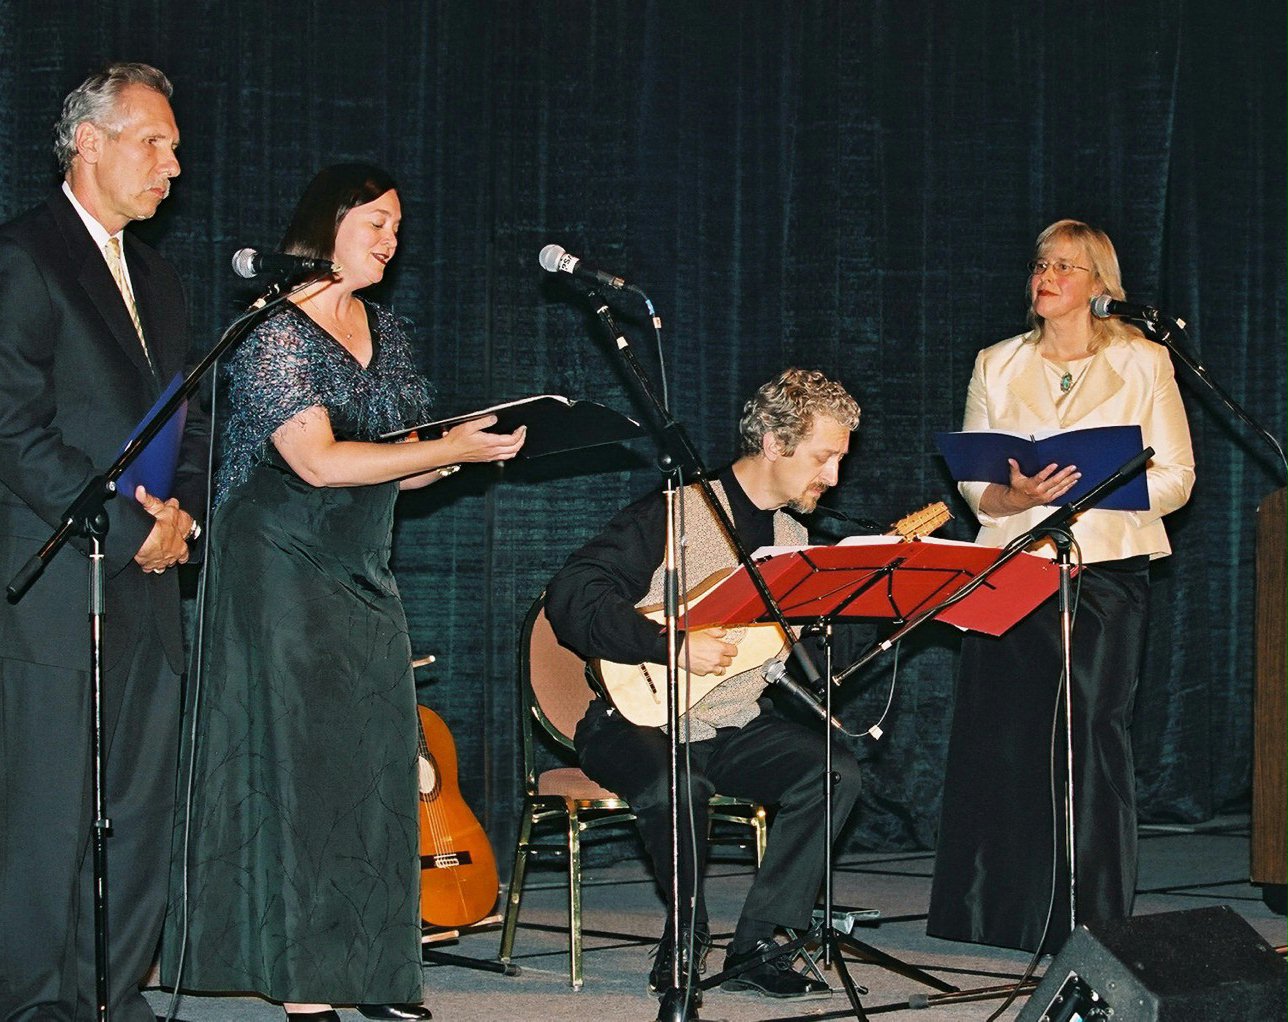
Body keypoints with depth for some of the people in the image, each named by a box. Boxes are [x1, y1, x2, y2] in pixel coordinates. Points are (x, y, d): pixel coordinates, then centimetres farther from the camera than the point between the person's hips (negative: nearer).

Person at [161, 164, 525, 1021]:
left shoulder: (388, 333, 13)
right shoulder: (276, 333, -10)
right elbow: (318, 462, -20)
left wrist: (465, 452, -5)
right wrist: (450, 450, -18)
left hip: (364, 575, 7)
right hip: (282, 571, -7)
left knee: (378, 765, 4)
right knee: (302, 764, -7)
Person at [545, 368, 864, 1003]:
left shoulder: (795, 537, 11)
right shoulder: (679, 512, -12)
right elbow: (570, 600, -20)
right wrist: (674, 645, -25)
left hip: (735, 728, 7)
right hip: (639, 720, -6)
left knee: (834, 772, -19)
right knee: (675, 786, -38)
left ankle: (755, 949, -13)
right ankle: (685, 944, -13)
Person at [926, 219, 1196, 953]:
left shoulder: (1144, 363, 6)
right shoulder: (998, 366, 14)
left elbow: (1175, 479, 1)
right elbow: (971, 484, 9)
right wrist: (1015, 495, -13)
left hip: (1106, 570, -2)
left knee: (1092, 738, -5)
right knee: (1000, 736, 0)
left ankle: (1089, 917, 2)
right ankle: (998, 909, 10)